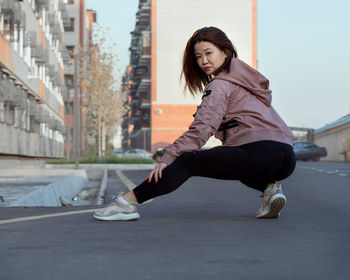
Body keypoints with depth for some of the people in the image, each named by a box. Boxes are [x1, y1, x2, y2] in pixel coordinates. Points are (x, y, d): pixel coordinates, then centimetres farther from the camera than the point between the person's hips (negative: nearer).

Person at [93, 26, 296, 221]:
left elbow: (201, 129, -11)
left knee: (188, 161, -5)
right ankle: (270, 188, 9)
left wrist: (168, 158, -13)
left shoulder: (220, 85, 1)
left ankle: (127, 202, -10)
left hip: (260, 154, -8)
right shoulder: (244, 77, 27)